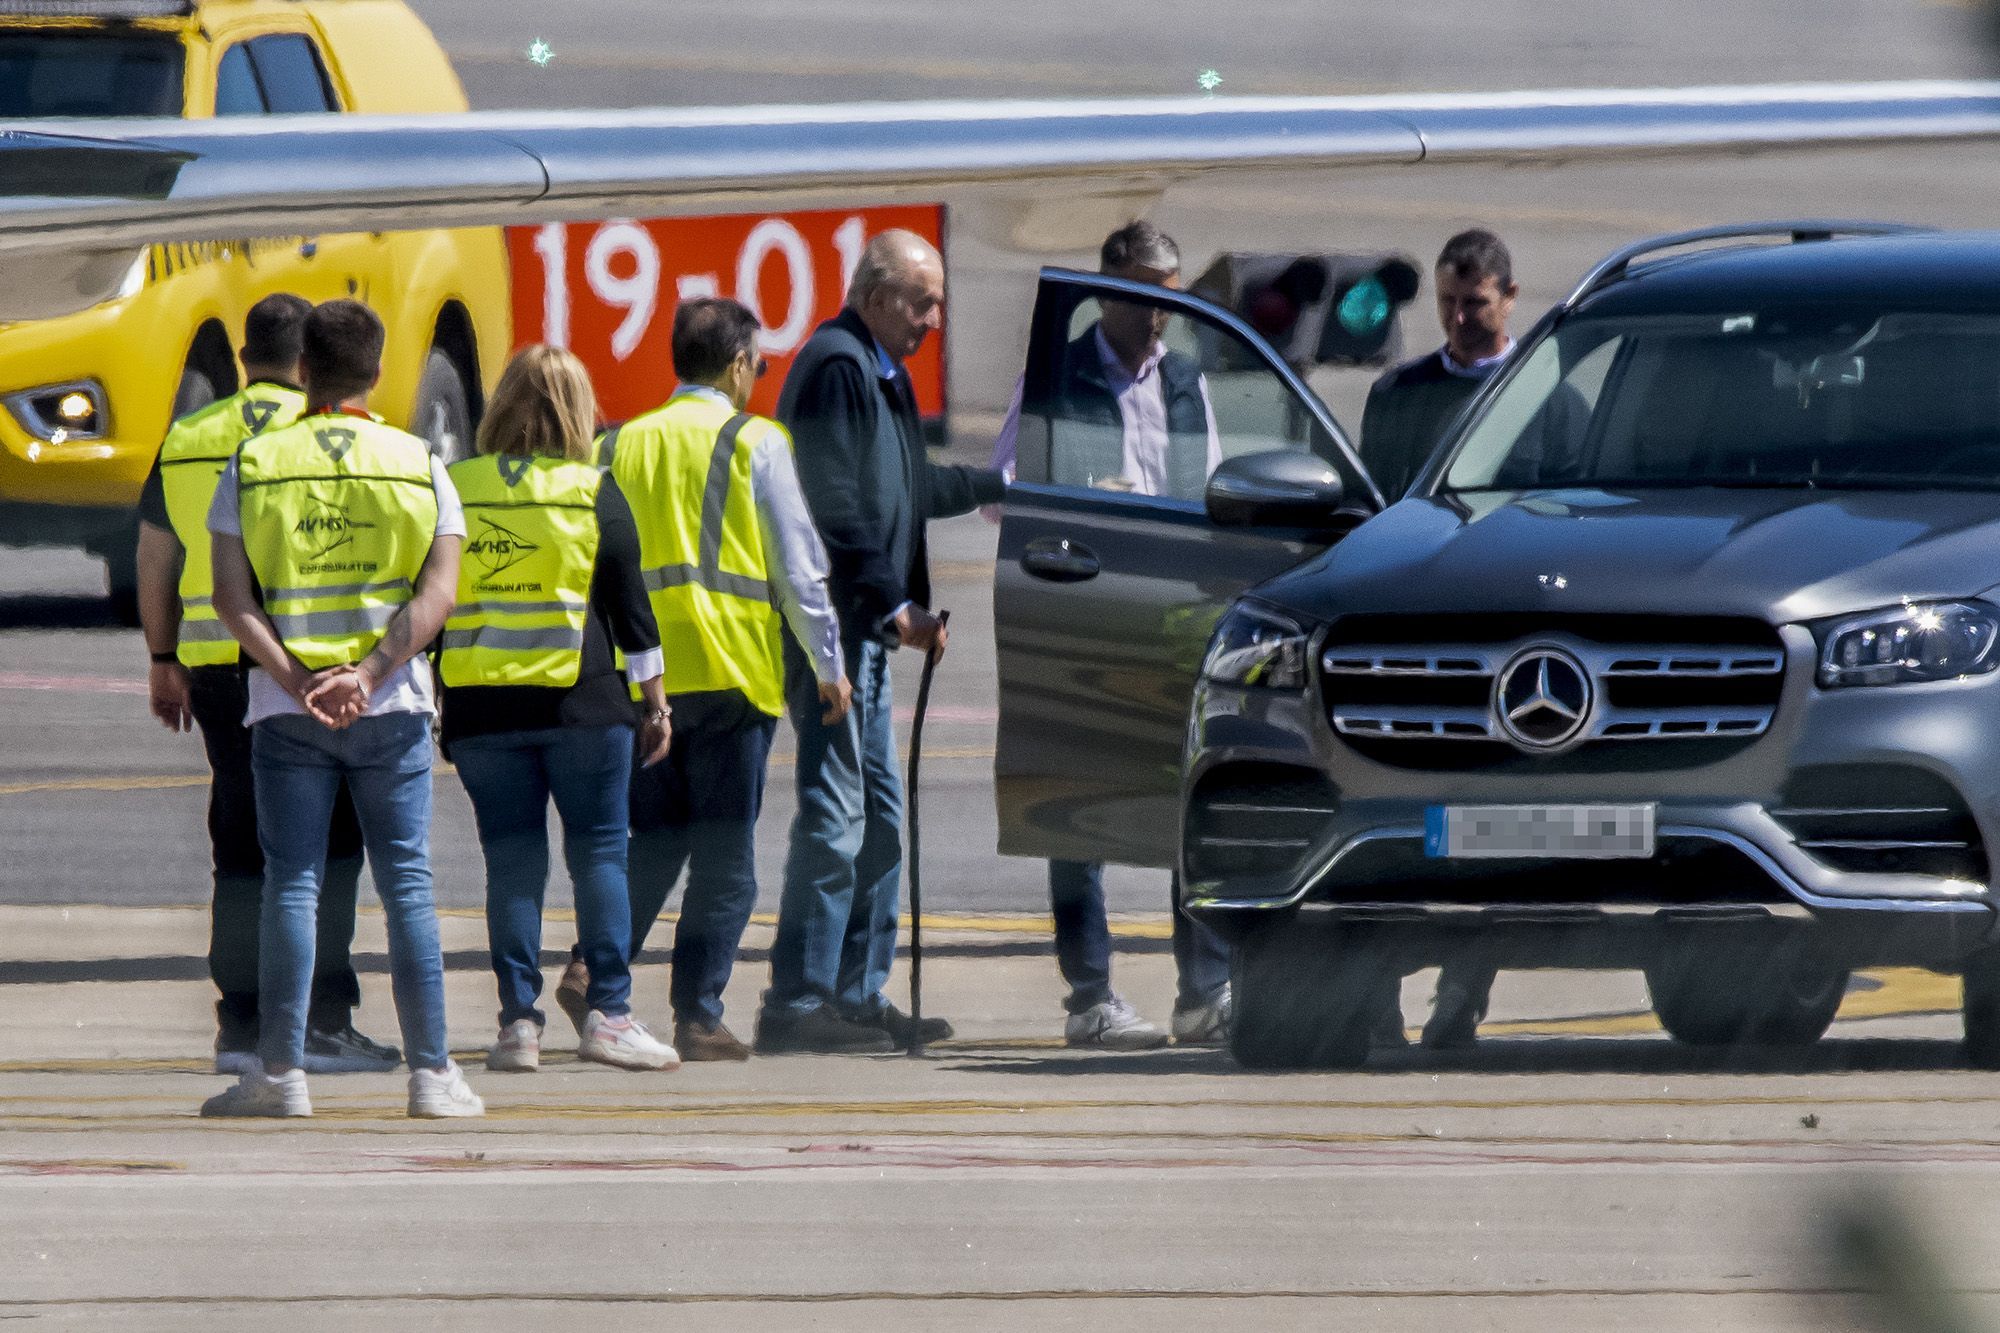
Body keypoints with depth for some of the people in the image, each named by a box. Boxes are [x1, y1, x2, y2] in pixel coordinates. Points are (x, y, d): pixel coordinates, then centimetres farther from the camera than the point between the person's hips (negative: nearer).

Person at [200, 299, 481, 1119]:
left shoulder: (253, 466, 2)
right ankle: (431, 1073, 2)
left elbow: (230, 595, -6)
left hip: (285, 707, 0)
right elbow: (437, 593, -8)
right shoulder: (419, 466, 3)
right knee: (406, 881, 4)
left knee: (291, 882, 2)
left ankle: (281, 1072, -1)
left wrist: (294, 679, -12)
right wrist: (368, 674, -14)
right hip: (391, 705, 0)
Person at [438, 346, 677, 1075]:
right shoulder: (595, 494, -2)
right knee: (599, 850, 5)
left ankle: (518, 1018, 1)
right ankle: (607, 1009, -1)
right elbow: (630, 608, 0)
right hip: (582, 701, -2)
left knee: (511, 857, 5)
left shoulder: (452, 491, 3)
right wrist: (657, 705, 8)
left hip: (479, 707, 2)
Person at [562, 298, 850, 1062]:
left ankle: (596, 965, -6)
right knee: (725, 856, 1)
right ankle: (697, 1015, -3)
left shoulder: (623, 446, 11)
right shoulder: (755, 444, -2)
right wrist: (828, 663, 6)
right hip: (730, 669, -4)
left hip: (641, 675, 4)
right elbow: (797, 565, -3)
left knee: (655, 840, 14)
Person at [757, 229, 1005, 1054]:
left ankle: (858, 995, 18)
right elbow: (836, 508, -20)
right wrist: (893, 605, -20)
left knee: (879, 815, 13)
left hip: (863, 628, 11)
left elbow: (906, 490, 33)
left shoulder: (877, 372, 19)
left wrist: (997, 487, 42)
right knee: (835, 814, -11)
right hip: (835, 620, -11)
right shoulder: (838, 368, -13)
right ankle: (797, 1004, -11)